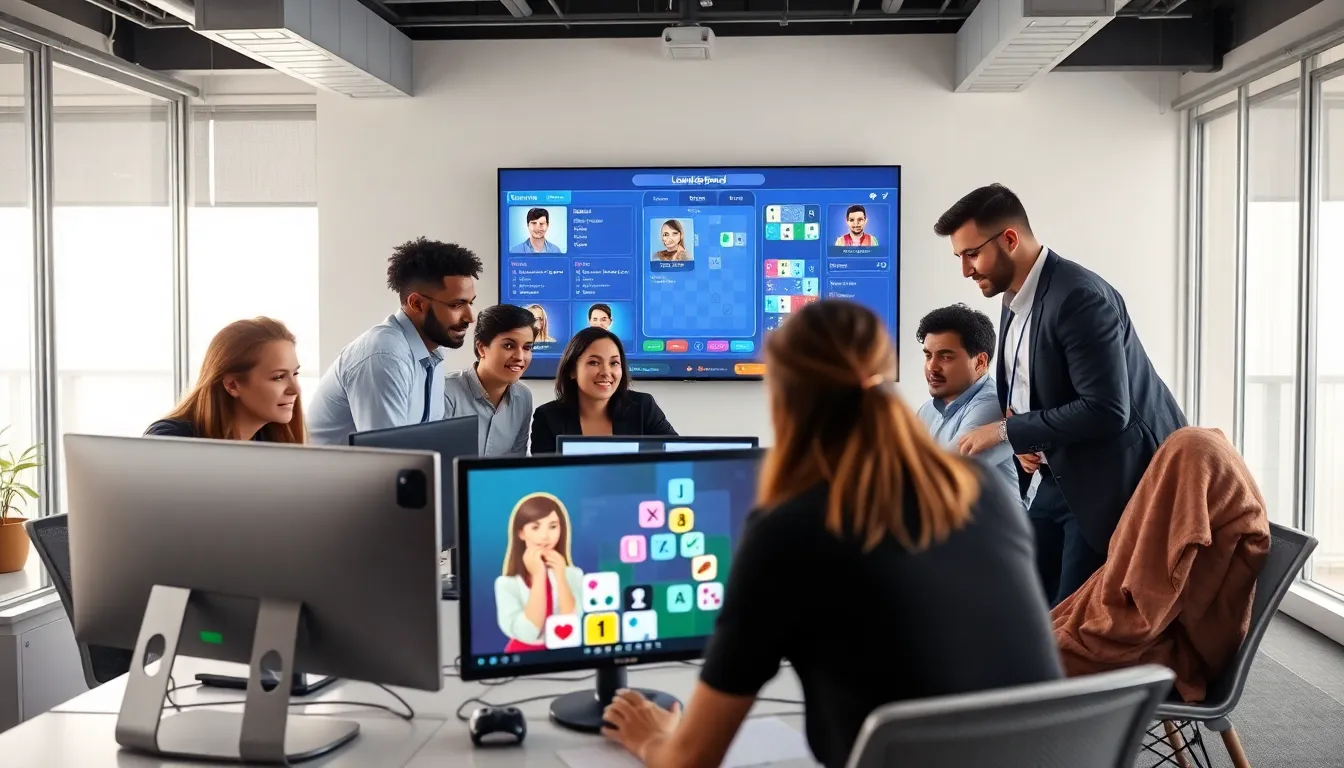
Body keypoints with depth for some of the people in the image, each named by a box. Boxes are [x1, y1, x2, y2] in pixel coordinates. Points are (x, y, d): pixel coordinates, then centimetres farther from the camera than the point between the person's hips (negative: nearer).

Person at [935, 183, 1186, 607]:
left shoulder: (1079, 298, -22)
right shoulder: (1014, 300, 6)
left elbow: (1106, 410, -27)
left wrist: (1005, 432, -21)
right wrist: (1023, 439, -2)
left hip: (1114, 481, -9)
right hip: (1062, 477, 9)